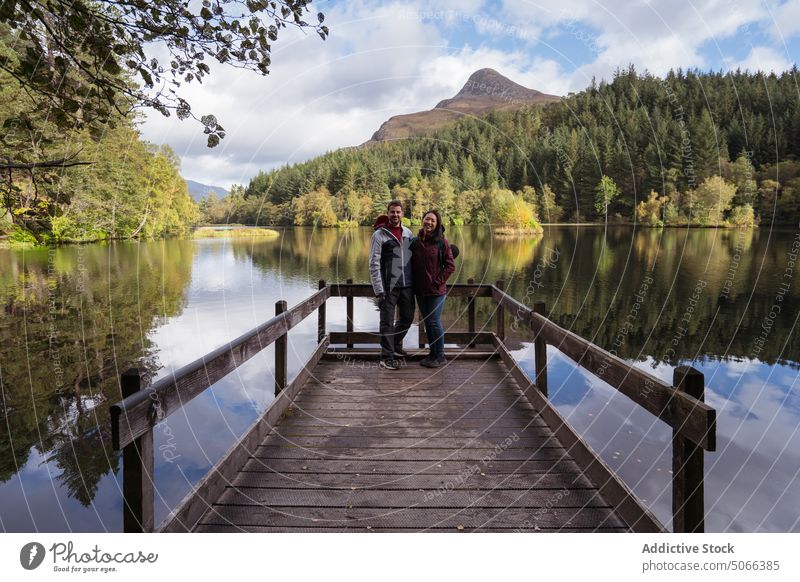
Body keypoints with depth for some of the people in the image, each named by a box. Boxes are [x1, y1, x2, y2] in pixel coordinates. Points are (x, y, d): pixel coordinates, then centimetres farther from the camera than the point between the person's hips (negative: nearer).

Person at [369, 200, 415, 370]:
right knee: (387, 322, 1)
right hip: (389, 286, -5)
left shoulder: (408, 233, 10)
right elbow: (374, 264, -9)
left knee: (407, 317, 15)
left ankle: (396, 344, 38)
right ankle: (387, 357, 12)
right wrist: (379, 290, -14)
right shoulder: (380, 234, -5)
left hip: (407, 285, 5)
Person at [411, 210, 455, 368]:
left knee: (434, 322, -3)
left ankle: (440, 356, 11)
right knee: (427, 322, 13)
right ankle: (432, 353, 26)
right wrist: (414, 284, 6)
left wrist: (438, 282, -12)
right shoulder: (415, 242, 5)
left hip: (436, 291, -5)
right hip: (420, 290, 5)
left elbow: (450, 266, -8)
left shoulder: (441, 242, -8)